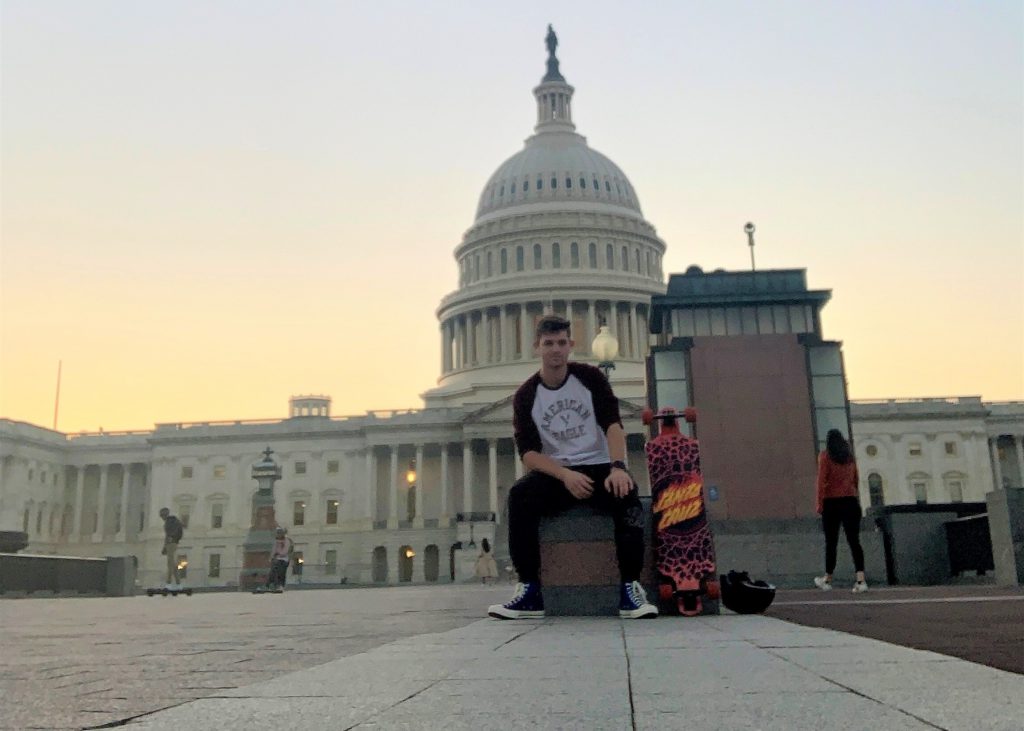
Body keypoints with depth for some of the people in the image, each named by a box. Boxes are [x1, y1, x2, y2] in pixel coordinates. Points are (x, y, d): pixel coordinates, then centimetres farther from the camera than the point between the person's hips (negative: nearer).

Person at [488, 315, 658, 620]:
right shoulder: (525, 396, 1)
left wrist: (617, 467, -30)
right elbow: (529, 453, -8)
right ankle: (530, 590, -27)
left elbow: (612, 424, -10)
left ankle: (630, 588, -27)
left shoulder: (590, 377, 2)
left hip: (598, 467, 0)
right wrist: (566, 475, -27)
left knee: (627, 494, -34)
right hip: (555, 474, 1)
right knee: (520, 495, -31)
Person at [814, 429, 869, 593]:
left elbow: (821, 480, -9)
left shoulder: (825, 455, -2)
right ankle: (861, 580, -12)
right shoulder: (849, 456, 12)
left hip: (832, 502, -3)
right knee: (854, 540, -1)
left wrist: (819, 503, -7)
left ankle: (827, 580, 16)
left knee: (831, 542, 5)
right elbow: (855, 479, 14)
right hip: (851, 501, 3)